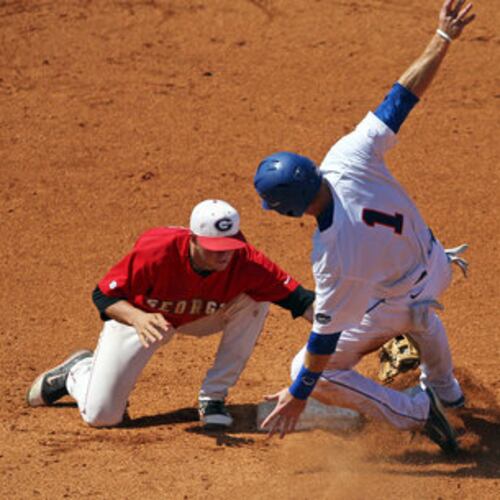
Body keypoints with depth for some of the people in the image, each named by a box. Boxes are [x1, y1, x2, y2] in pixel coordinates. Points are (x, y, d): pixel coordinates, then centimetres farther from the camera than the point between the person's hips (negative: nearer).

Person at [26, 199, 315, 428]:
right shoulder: (156, 250, -38)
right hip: (134, 315, -3)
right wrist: (138, 318, -49)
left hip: (200, 319, 3)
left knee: (256, 300, -24)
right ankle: (79, 371, 29)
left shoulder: (244, 261, -32)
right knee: (101, 416, -9)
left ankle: (213, 397, -10)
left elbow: (295, 296, -32)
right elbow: (104, 296, -29)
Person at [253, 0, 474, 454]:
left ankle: (415, 413, 9)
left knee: (311, 372, 8)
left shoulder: (333, 256, -41)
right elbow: (402, 98, -27)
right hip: (435, 263, 7)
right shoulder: (348, 158, -32)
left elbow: (327, 333, -30)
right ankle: (445, 390, 67)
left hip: (393, 306, -7)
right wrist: (443, 38, -20)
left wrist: (298, 396, -19)